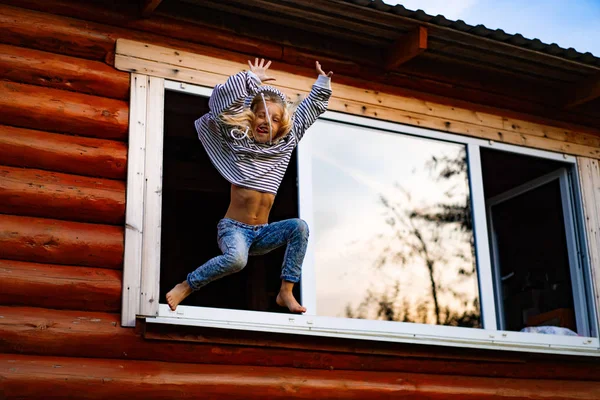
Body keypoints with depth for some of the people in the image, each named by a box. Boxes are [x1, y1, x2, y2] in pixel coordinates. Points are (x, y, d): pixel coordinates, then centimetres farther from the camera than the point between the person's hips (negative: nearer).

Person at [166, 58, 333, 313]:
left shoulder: (286, 143, 8)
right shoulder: (237, 140, -3)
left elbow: (311, 109, 16)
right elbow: (222, 98, -15)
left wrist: (323, 81, 8)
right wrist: (252, 79, -10)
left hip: (262, 233, 5)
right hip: (234, 228, -5)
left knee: (299, 227, -22)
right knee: (236, 259, -36)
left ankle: (286, 292, -18)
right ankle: (186, 286, -13)